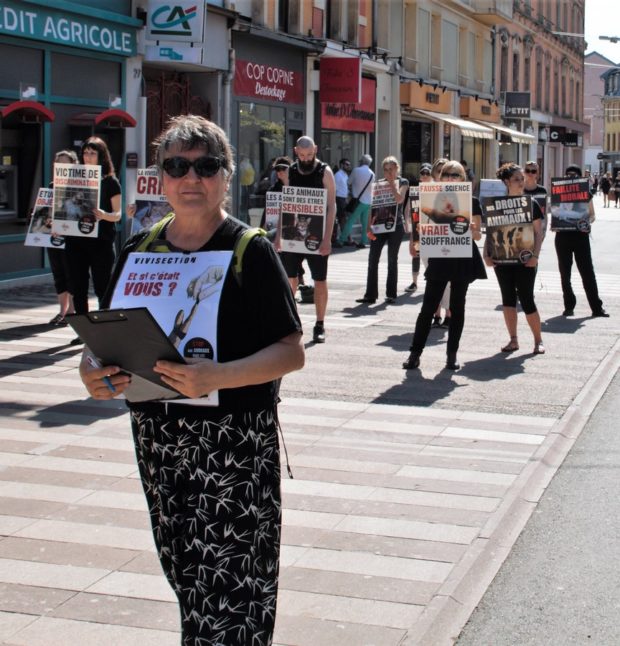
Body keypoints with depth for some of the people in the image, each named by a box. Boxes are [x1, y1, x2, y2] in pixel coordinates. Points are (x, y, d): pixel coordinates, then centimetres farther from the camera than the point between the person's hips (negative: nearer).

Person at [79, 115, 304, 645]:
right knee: (184, 572, 13)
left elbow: (291, 352, -12)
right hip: (158, 439, 5)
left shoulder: (250, 251, -7)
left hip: (234, 440, -5)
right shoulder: (139, 251, 8)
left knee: (229, 582, -6)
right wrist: (93, 370, -9)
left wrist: (216, 376, -28)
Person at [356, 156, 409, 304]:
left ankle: (391, 294, 11)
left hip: (396, 226, -3)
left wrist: (392, 183, -10)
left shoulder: (403, 182, 1)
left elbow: (399, 199, -17)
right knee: (373, 260, -3)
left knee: (392, 260, 3)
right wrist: (369, 226, -1)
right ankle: (370, 295, 0)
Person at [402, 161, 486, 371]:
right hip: (439, 259, 1)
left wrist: (472, 230, -22)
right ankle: (415, 352, 3)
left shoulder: (471, 202, 2)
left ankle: (452, 353, 13)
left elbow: (477, 235, 0)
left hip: (462, 260, -1)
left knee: (457, 307, 6)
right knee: (428, 307, -1)